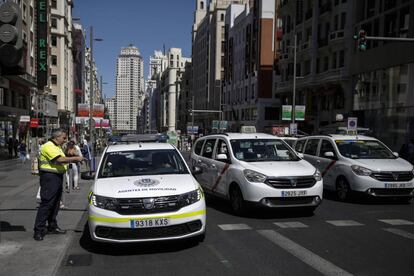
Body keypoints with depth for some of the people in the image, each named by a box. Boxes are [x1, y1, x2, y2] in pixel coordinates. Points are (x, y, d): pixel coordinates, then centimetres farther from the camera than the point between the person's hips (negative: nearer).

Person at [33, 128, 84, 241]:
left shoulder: (58, 147, 17)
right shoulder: (48, 147, -15)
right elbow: (61, 159, -26)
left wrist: (73, 160, 7)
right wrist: (76, 158, -19)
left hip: (58, 176, 10)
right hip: (49, 177, -10)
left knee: (55, 203, 15)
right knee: (46, 203, -9)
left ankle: (52, 227, 24)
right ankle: (38, 230, -5)